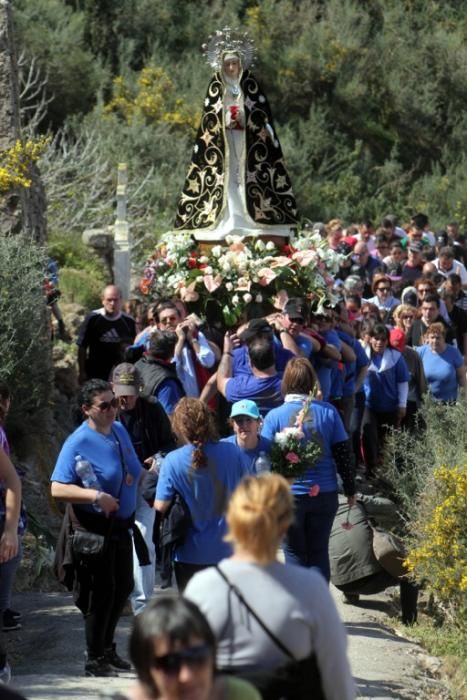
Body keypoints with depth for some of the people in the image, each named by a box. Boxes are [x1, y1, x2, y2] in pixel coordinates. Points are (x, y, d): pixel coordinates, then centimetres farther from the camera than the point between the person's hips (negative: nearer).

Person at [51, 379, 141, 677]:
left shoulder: (120, 431, 6)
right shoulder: (78, 443, -17)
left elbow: (134, 472, 22)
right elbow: (58, 489, -23)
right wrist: (95, 496, -31)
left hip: (120, 525, 8)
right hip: (92, 528, -8)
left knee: (123, 587, 15)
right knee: (101, 591, -1)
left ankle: (107, 647, 34)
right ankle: (94, 660, 12)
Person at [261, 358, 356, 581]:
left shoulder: (274, 416, -9)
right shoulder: (328, 412, -4)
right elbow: (343, 454, 0)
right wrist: (350, 489, 11)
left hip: (290, 495, -2)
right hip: (324, 494, 2)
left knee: (295, 552, 12)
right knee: (319, 552, 13)